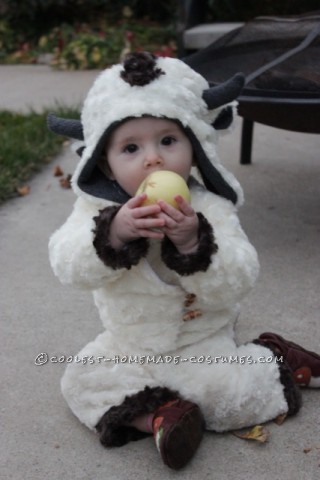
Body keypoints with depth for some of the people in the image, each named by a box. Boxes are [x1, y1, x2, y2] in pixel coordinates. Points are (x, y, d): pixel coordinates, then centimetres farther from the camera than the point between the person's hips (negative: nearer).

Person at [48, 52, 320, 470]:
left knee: (235, 392, -20)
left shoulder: (211, 209, -18)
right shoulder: (97, 208, -12)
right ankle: (163, 416, -14)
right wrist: (113, 233, -44)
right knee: (82, 382, -10)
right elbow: (68, 265, -25)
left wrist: (193, 243, -42)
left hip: (202, 345, -2)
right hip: (127, 350, 3)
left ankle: (280, 361, 9)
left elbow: (235, 285, -24)